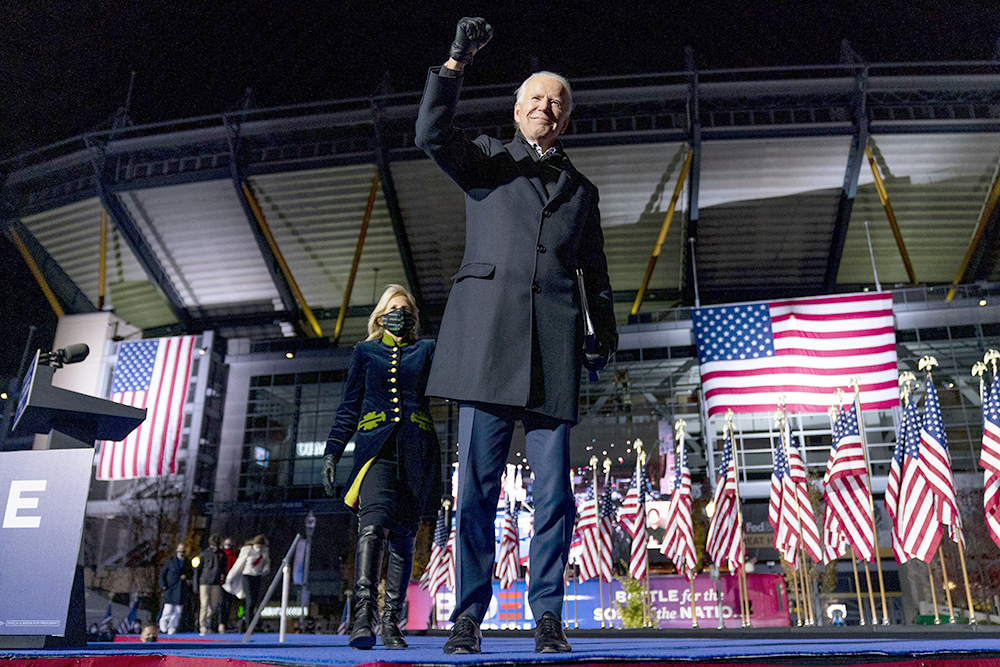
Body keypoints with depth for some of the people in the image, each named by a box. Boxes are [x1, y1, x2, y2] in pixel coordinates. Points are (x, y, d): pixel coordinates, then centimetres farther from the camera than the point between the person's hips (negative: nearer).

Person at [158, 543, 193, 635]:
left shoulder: (187, 562, 12)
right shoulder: (170, 561, 3)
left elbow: (191, 574, 19)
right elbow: (162, 574, 5)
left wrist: (186, 576, -3)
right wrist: (163, 586, -5)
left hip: (182, 591, 3)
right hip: (170, 589, -3)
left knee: (178, 611, 0)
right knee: (168, 610, -7)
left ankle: (172, 629, 10)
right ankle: (163, 623, 21)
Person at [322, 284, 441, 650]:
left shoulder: (427, 351, 18)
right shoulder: (365, 352, 18)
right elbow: (349, 407, 15)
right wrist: (332, 451, 7)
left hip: (416, 453, 1)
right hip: (376, 448, -1)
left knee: (402, 536, 1)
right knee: (374, 523, -23)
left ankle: (391, 623, 7)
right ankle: (364, 615, -30)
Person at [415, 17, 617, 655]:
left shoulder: (581, 189, 24)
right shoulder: (487, 161, 17)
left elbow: (595, 269, 25)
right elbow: (433, 134, -2)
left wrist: (605, 330, 12)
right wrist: (458, 59, -10)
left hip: (554, 342, 2)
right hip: (489, 334, -2)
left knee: (554, 487, -1)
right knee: (478, 480, -3)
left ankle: (548, 614, 10)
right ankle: (469, 615, 6)